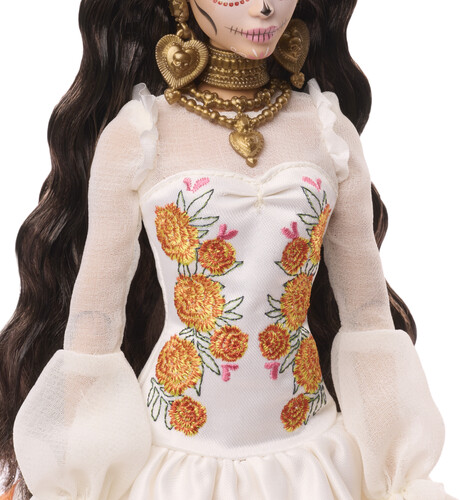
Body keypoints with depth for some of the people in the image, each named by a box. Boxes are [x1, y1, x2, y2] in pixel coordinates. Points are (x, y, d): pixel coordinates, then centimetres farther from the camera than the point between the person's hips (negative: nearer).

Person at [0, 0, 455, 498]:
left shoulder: (332, 132, 0)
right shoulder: (135, 134, -7)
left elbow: (368, 312, 3)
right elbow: (95, 313, -3)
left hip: (309, 455, 3)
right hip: (173, 457, -2)